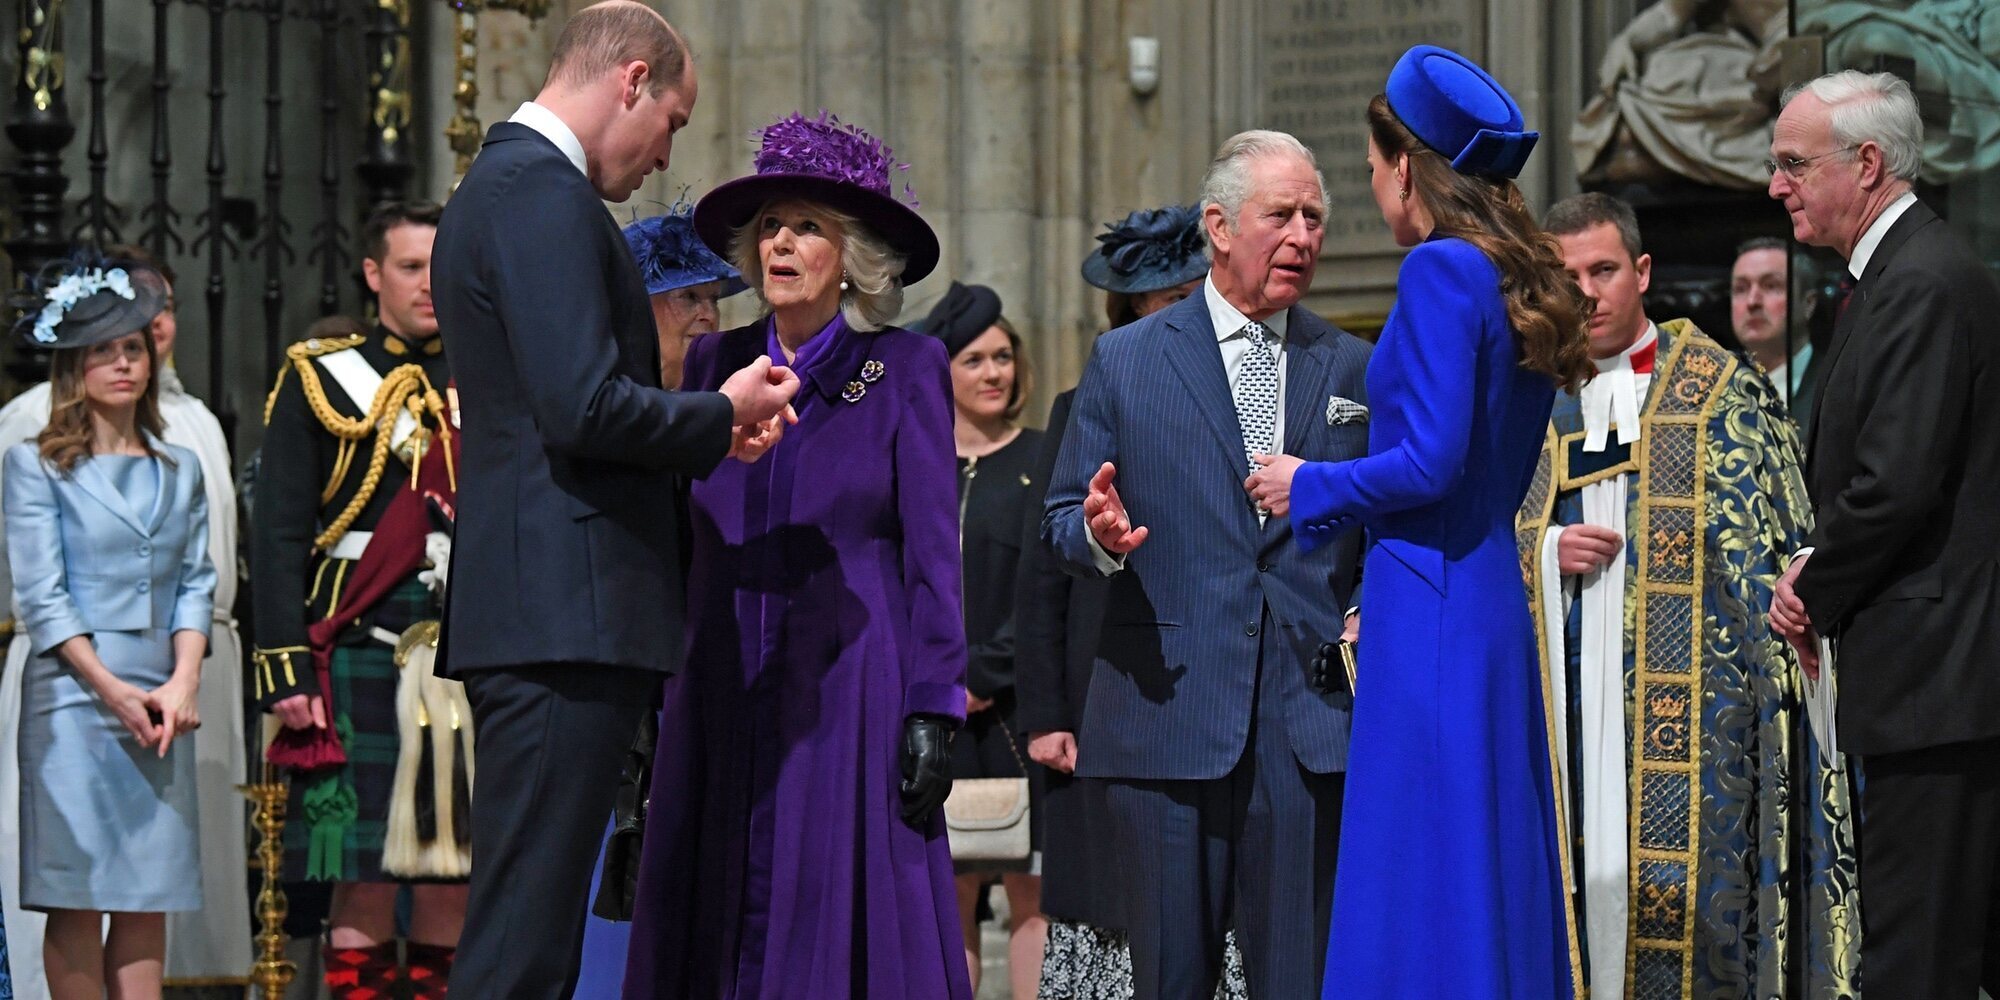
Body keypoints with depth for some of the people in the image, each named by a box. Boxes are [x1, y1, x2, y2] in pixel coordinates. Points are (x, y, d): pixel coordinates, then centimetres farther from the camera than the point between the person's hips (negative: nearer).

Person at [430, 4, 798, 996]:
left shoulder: (500, 183, 21)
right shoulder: (544, 194, -12)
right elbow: (585, 408, -20)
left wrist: (706, 429, 15)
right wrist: (724, 416, -4)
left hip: (528, 611, 11)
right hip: (565, 615, -11)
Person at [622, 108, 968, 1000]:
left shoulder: (906, 370, 2)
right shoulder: (716, 363, 11)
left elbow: (932, 551, -1)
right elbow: (679, 540, 12)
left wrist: (933, 711, -8)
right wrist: (645, 704, 7)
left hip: (851, 695, -3)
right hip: (727, 696, 3)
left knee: (849, 926, -7)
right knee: (721, 928, 0)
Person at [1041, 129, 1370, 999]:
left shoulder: (1355, 370, 13)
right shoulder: (1125, 362, 8)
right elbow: (1061, 522, 10)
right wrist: (1099, 535, -13)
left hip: (1311, 722, 1)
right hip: (1169, 710, -1)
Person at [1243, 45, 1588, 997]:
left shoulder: (1441, 270, -12)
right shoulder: (1524, 281, 15)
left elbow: (1431, 462, -19)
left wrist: (1308, 487, -4)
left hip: (1431, 610, -9)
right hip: (1491, 599, 9)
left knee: (1419, 903, -7)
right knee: (1489, 890, 10)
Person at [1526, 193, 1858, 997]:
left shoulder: (1720, 390, 4)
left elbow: (1781, 544, 1)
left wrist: (1786, 656, -9)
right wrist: (1545, 550, -4)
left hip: (1687, 685, -3)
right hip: (1559, 685, 3)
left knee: (1676, 884, -9)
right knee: (1576, 879, -1)